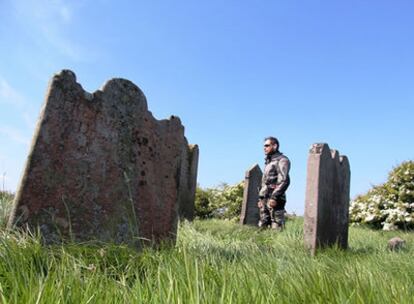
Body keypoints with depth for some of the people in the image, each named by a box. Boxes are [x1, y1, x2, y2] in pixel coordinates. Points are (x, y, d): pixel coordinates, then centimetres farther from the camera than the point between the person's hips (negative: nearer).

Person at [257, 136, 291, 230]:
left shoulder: (282, 160, -4)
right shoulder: (268, 162, 22)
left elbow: (284, 181, -16)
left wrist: (274, 197, -22)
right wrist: (260, 198, 18)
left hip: (274, 199, -9)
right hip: (264, 199, 9)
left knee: (276, 228, -11)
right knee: (262, 226, 7)